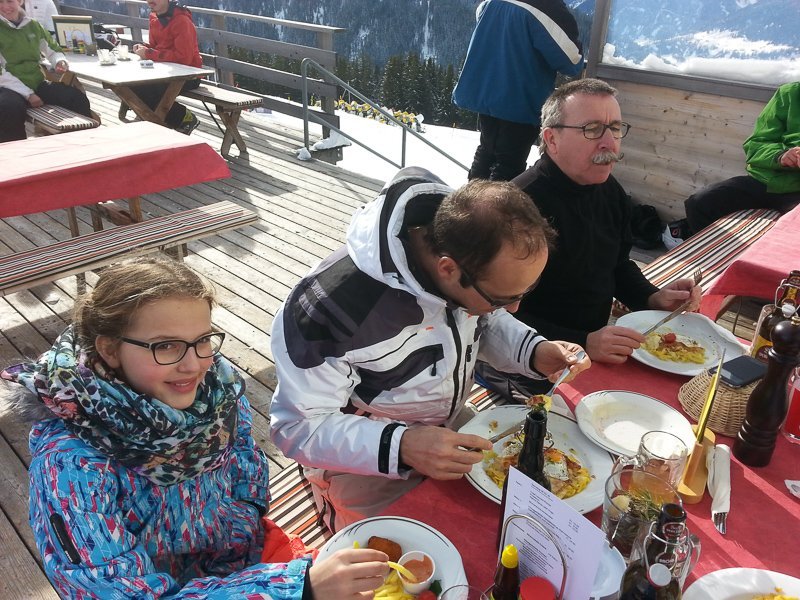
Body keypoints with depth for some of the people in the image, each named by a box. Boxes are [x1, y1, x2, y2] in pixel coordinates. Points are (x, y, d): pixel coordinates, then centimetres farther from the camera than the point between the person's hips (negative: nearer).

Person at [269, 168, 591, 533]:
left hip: (452, 431, 6)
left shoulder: (476, 251, -18)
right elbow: (297, 427, -26)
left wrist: (535, 352, -16)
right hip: (366, 468, -5)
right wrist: (399, 446, -41)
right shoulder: (331, 304, -37)